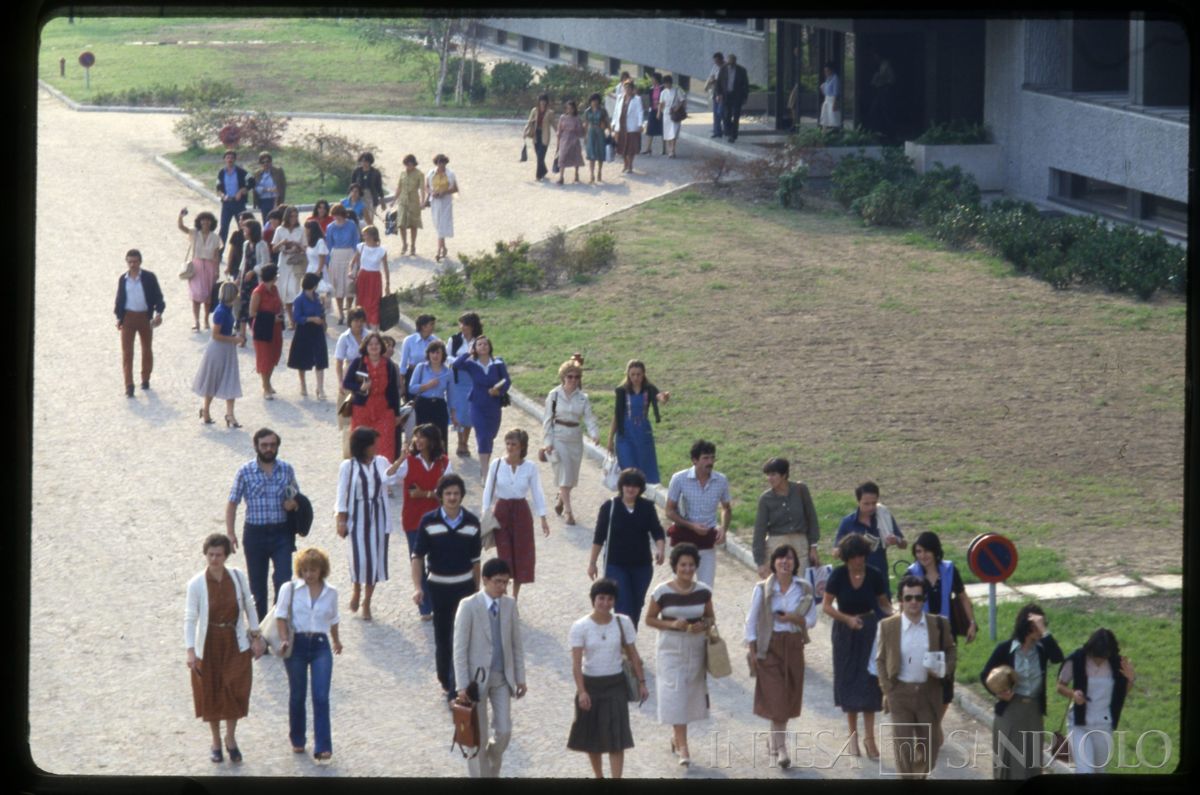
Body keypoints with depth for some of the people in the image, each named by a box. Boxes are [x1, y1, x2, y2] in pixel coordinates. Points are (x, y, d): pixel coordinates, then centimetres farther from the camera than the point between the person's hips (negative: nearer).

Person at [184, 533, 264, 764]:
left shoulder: (238, 577, -6)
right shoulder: (197, 584, -13)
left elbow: (249, 608, 5)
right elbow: (190, 618, -13)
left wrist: (256, 637, 6)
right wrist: (190, 650, -20)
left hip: (235, 643, 1)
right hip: (208, 645, -1)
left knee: (235, 691, -3)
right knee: (211, 694, 8)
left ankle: (231, 738, 19)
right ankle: (216, 742, 27)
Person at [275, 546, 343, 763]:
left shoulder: (331, 592, 6)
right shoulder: (290, 589, -1)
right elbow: (281, 616, -1)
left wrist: (336, 640, 33)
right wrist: (284, 639, -14)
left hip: (320, 645, 1)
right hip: (297, 644, -1)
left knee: (321, 697, -9)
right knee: (297, 695, 8)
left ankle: (323, 747, -12)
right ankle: (297, 740, 27)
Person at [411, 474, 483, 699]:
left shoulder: (472, 522, -3)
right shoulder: (429, 522, -7)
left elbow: (475, 559, 6)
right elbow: (417, 556, -4)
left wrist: (476, 590, 11)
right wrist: (417, 587, -15)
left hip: (464, 586, 0)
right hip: (438, 586, 0)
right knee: (442, 638, 10)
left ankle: (456, 685, -1)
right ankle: (446, 681, 26)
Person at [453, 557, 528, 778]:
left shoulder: (510, 605, 1)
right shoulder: (468, 606, -12)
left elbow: (517, 644, 8)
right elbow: (460, 649, -11)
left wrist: (520, 678, 5)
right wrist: (462, 685, -15)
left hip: (503, 677, 4)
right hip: (478, 677, -4)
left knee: (504, 731, 4)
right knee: (479, 736, 4)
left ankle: (493, 772, 29)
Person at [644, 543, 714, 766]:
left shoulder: (703, 592, -1)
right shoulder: (662, 592, -10)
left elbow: (711, 617, 10)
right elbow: (650, 619, -3)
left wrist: (704, 625, -13)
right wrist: (672, 624, -19)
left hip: (696, 649, 4)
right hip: (670, 649, -3)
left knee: (690, 695, 11)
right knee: (675, 695, -9)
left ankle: (676, 735, 34)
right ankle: (682, 747, -10)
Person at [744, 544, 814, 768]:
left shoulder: (803, 589, 2)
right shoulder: (763, 589, -4)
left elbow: (810, 619, 8)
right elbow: (752, 621, -1)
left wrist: (796, 619, -14)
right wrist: (753, 651, -5)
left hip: (793, 646, 3)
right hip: (769, 646, -3)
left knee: (788, 697, 9)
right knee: (776, 698, -9)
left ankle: (774, 739, 30)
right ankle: (780, 748, -7)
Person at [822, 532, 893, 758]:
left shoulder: (874, 575, -9)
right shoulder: (838, 575, -12)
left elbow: (883, 602, 5)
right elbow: (826, 606, -7)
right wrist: (848, 619, -21)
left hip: (869, 630, 0)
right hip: (844, 631, 0)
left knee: (869, 682, -3)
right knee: (848, 681, 6)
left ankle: (869, 737, 2)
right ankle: (853, 733, 20)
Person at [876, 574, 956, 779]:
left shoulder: (939, 624, -3)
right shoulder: (887, 626, -5)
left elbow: (950, 651, 10)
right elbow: (880, 660, 4)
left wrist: (945, 669, -11)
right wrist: (887, 689, -3)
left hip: (929, 691, 2)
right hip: (900, 691, -2)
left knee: (930, 743, 13)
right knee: (903, 746, -2)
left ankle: (920, 776, 38)